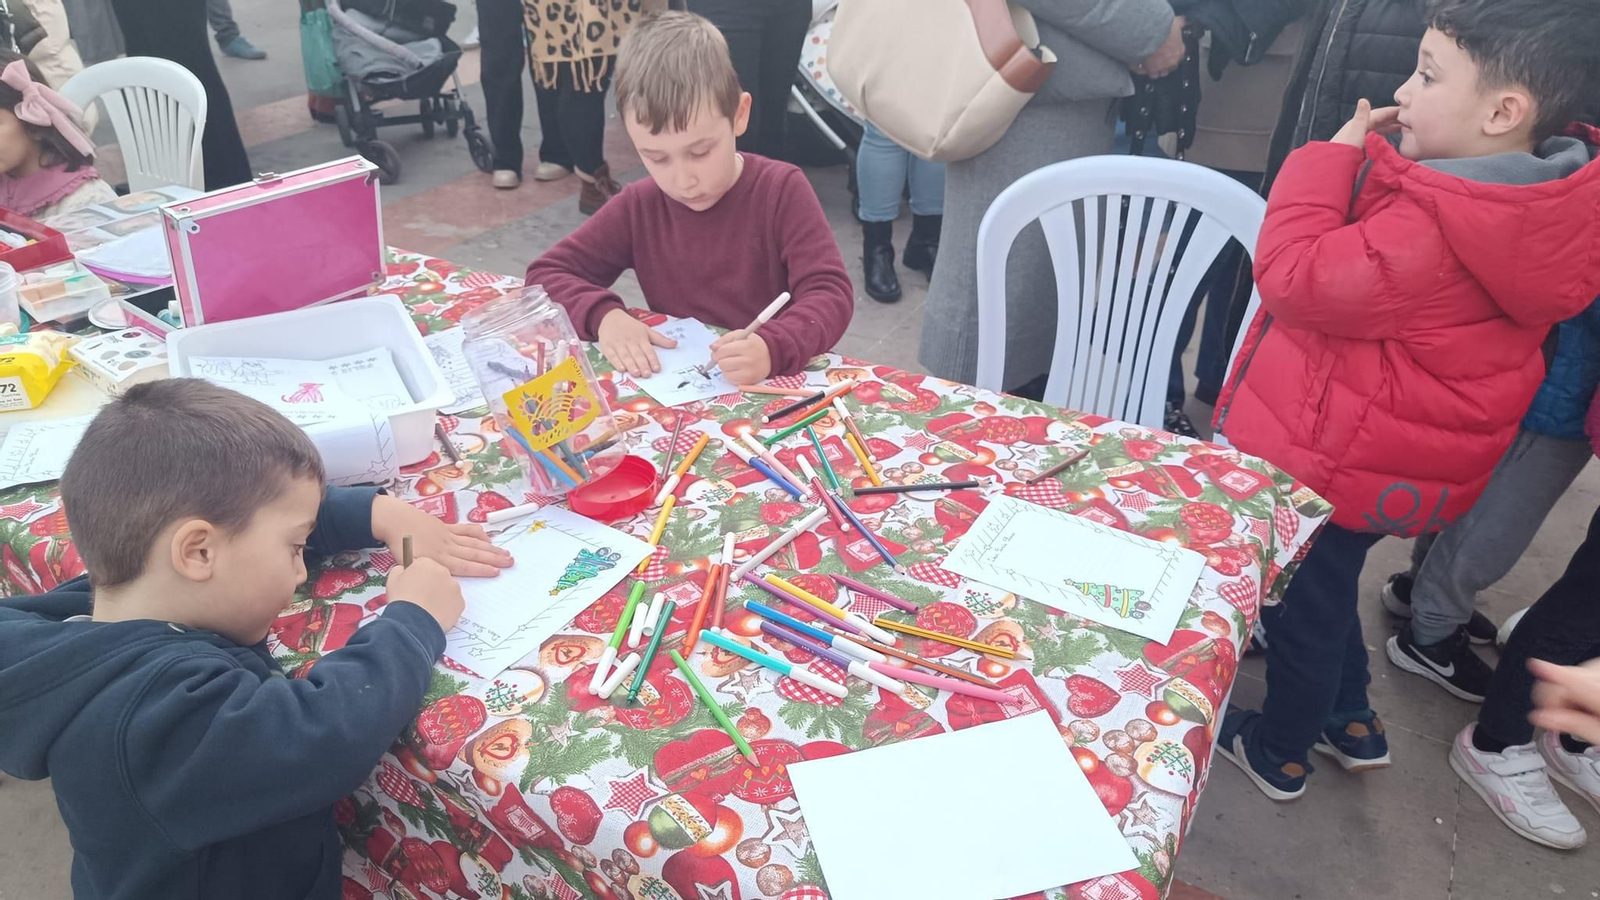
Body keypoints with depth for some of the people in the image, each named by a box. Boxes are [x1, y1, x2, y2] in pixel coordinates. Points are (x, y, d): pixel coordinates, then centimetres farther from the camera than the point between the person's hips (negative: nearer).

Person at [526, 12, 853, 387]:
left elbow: (830, 293, -17)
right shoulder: (638, 207, -3)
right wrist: (603, 315, -20)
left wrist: (773, 348, -36)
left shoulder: (782, 190, -10)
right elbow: (546, 274, 1)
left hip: (774, 383, -2)